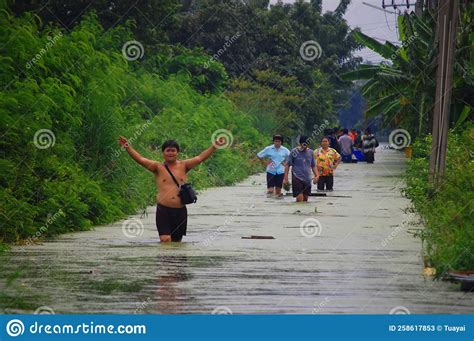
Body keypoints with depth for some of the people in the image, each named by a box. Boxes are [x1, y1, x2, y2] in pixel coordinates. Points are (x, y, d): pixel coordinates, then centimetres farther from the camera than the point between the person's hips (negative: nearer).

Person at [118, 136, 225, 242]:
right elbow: (141, 159, -5)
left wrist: (214, 146, -1)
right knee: (165, 240, -15)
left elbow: (200, 158, 6)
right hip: (163, 209, -2)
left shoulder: (183, 166, 9)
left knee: (177, 241, 8)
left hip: (180, 210, 2)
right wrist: (128, 147, -17)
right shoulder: (158, 167, 4)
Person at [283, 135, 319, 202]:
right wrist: (286, 178, -6)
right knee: (300, 198, -16)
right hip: (297, 178, -4)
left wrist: (317, 175, 3)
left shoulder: (310, 152, 11)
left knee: (305, 199, 5)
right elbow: (287, 165, 1)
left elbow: (313, 166, 19)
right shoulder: (294, 152, -1)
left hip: (307, 179, 5)